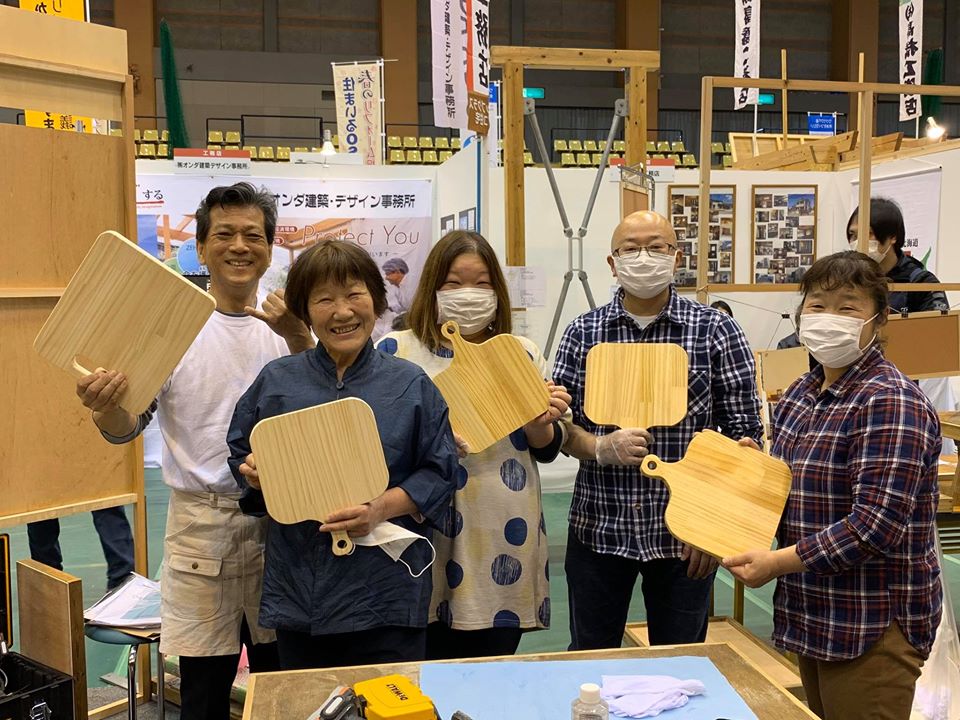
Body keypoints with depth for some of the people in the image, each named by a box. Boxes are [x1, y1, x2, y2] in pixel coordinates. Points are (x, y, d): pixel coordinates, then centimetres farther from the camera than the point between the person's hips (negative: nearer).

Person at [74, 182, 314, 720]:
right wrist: (105, 409, -25)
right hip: (201, 521, -2)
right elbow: (127, 428, -2)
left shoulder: (290, 326, 2)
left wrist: (299, 339, -21)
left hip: (280, 518, 2)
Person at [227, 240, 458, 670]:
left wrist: (383, 508, -15)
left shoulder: (410, 385, 0)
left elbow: (439, 472, -1)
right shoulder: (276, 381, 6)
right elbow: (239, 454, 15)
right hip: (298, 590, 2)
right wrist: (254, 473, -7)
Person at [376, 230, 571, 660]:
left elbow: (548, 450, 12)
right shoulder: (396, 351, 0)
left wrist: (541, 423, -9)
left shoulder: (522, 354, 9)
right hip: (429, 541, -2)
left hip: (506, 540, 3)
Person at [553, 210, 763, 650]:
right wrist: (600, 448, -16)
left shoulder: (717, 331, -3)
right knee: (589, 662, 15)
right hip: (598, 527, 2)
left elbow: (743, 433, -2)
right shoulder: (583, 333, 2)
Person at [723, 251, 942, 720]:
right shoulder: (801, 392, 8)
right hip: (813, 613, 8)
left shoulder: (890, 403, -19)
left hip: (872, 627, -8)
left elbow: (875, 527, -25)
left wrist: (776, 562, -21)